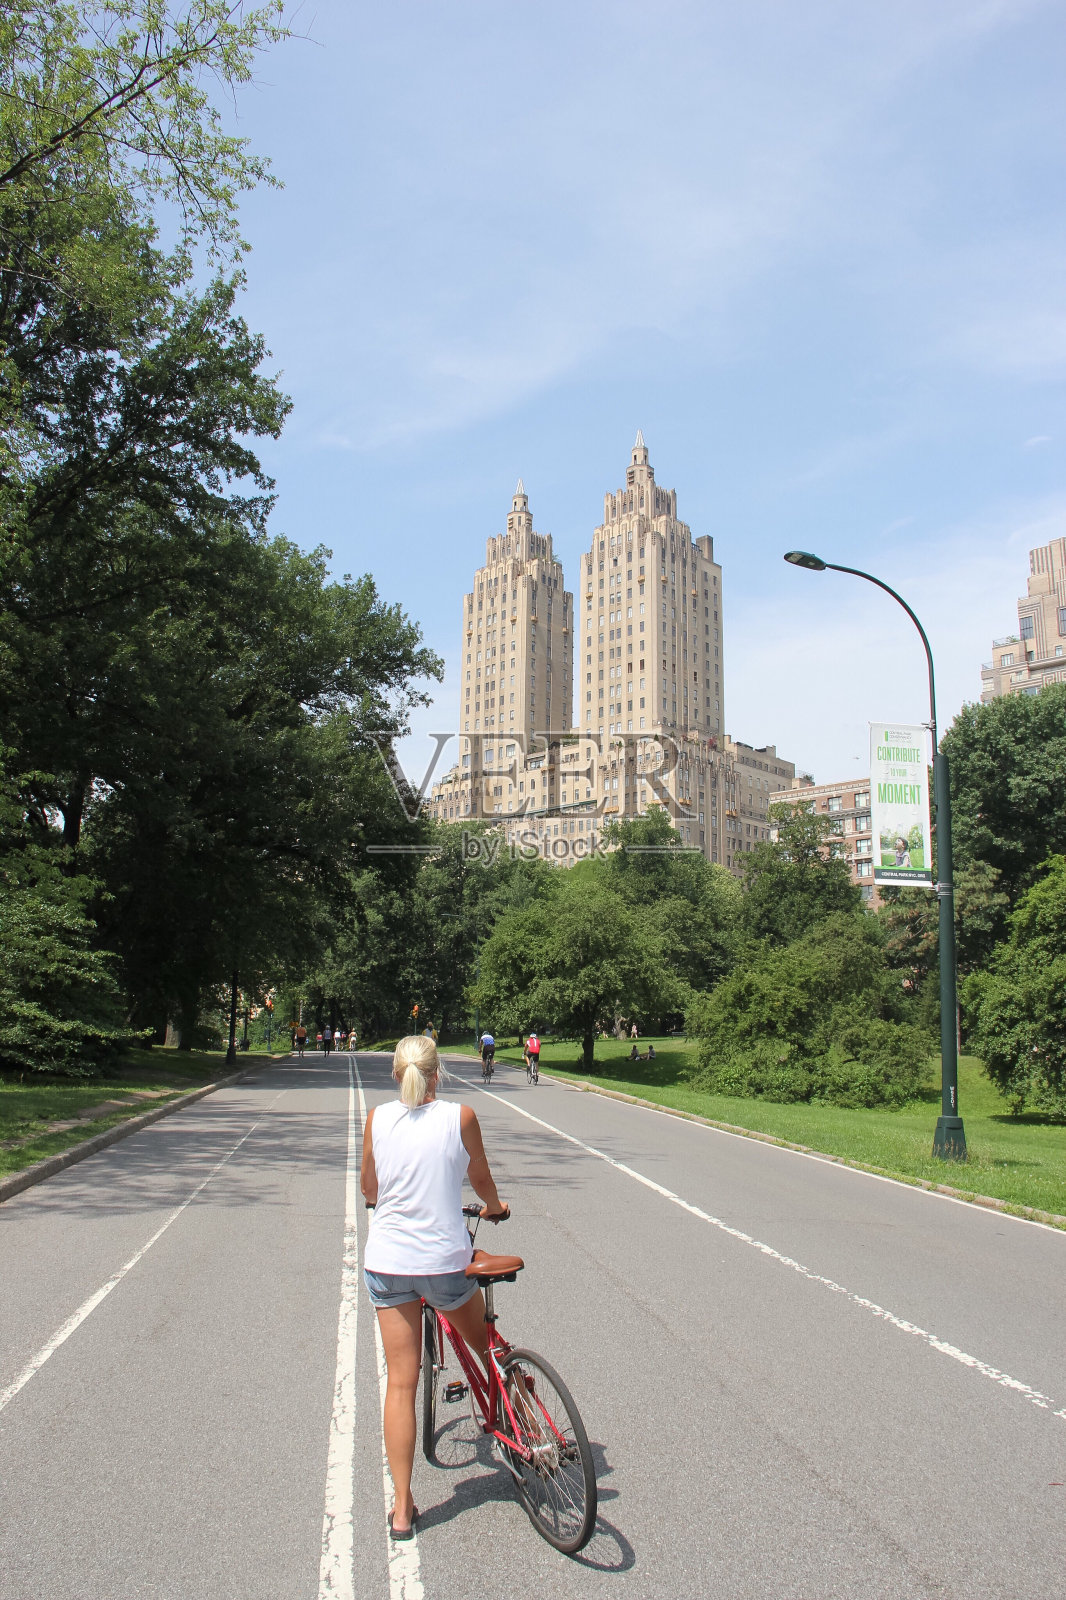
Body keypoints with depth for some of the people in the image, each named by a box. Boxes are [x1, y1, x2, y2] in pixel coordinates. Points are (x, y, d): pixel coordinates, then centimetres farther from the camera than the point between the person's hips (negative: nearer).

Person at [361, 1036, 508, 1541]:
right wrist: (494, 1206, 29)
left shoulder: (377, 1118, -1)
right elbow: (481, 1180, 7)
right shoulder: (460, 1117, -7)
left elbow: (368, 1188, 12)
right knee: (484, 1344, 26)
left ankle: (402, 1507, 15)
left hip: (387, 1260, 2)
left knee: (401, 1382, 9)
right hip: (445, 1258, -2)